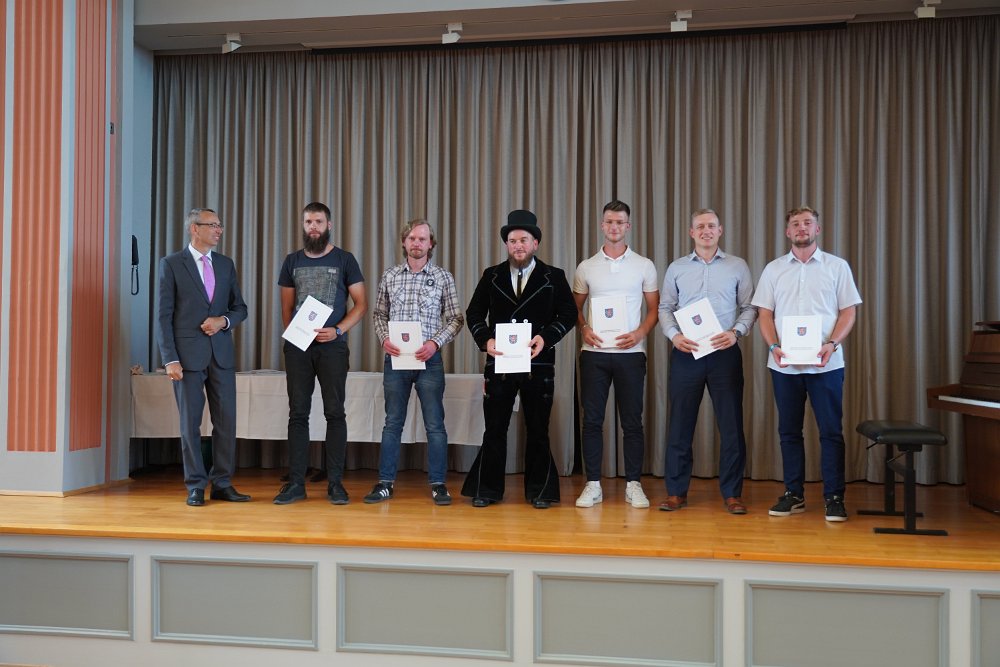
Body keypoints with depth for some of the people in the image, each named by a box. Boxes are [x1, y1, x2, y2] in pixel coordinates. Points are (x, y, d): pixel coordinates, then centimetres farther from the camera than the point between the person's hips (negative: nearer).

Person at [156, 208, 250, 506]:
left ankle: (222, 484, 14)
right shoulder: (171, 264, -1)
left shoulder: (226, 264, 11)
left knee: (226, 420, 4)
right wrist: (170, 359, -12)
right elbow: (164, 315, -5)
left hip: (222, 353, 4)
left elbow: (240, 307, 15)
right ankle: (196, 487, 12)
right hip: (188, 354, -4)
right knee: (190, 422, 3)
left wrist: (224, 320, -8)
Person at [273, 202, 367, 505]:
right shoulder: (292, 261, 11)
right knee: (298, 413, 4)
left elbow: (361, 303, 0)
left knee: (335, 412, 0)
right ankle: (296, 482, 9)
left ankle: (335, 483, 6)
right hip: (298, 347, 3)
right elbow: (287, 306, 15)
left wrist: (337, 331, -14)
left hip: (332, 346, -2)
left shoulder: (344, 260, 2)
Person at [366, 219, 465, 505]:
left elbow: (456, 318, 1)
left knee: (435, 424, 1)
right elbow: (379, 314, 12)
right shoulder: (389, 276, 8)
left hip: (429, 359, -2)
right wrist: (384, 338, -7)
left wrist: (436, 342, -13)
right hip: (395, 358, 2)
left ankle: (438, 484, 10)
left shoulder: (443, 277, 2)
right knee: (392, 422, 8)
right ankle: (385, 483, 15)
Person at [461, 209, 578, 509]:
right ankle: (488, 489, 14)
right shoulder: (491, 276, 10)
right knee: (494, 428, 4)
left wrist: (546, 337, -14)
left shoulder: (554, 277, 5)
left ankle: (539, 490, 16)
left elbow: (568, 314, 1)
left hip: (538, 364, -1)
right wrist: (485, 339, -9)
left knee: (538, 430, 6)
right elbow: (474, 313, 8)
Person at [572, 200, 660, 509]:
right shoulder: (586, 267, 8)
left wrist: (640, 333, -10)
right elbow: (576, 307, 13)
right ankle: (592, 484, 9)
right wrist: (583, 329, -7)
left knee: (632, 421, 2)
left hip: (630, 352, -1)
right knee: (592, 419, 2)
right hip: (594, 352, 1)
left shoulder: (644, 265, 5)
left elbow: (654, 308, 7)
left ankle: (633, 485, 10)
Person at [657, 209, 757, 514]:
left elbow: (749, 307, 6)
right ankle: (676, 491, 12)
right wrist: (674, 335, -7)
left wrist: (735, 332, -11)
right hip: (686, 353, 1)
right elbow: (665, 308, 10)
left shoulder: (737, 266, 7)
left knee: (731, 423, 0)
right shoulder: (676, 268, 10)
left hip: (725, 352, -1)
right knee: (680, 423, 3)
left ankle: (732, 493, 10)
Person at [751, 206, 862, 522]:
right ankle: (793, 495, 17)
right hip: (784, 364, 2)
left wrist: (832, 344, -13)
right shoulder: (773, 269, 10)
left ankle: (834, 498, 5)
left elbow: (849, 310, 2)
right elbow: (765, 313, 8)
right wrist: (773, 346, -9)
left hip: (825, 363, -2)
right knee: (789, 431, 8)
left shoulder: (837, 266, 5)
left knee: (831, 432, -2)